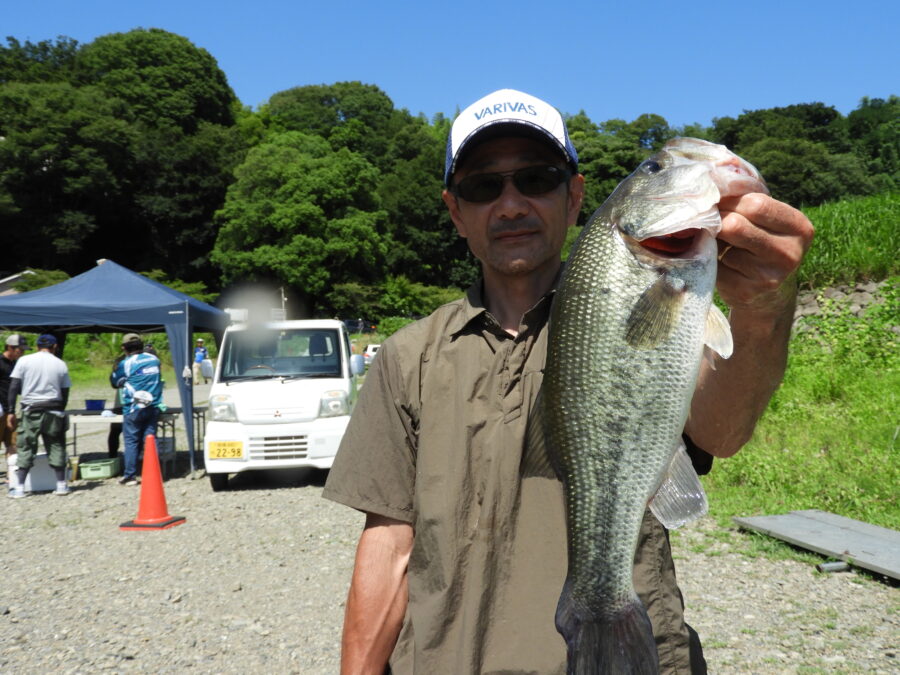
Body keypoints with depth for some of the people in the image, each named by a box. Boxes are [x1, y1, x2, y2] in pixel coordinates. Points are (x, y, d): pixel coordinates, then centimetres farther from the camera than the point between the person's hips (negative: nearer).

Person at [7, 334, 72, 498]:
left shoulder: (24, 361, 0)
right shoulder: (60, 365, 3)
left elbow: (14, 387, -4)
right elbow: (65, 393, 6)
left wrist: (11, 411, 0)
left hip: (31, 411, -1)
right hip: (53, 411, 1)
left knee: (26, 448, 5)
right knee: (56, 447, 9)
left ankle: (19, 488, 3)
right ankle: (61, 485, 11)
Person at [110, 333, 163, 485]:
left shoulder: (126, 364, -9)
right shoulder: (154, 359, 6)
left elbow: (115, 382, 4)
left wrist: (115, 368, 21)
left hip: (134, 408, -4)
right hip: (153, 407, 4)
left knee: (131, 441, 3)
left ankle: (130, 475, 6)